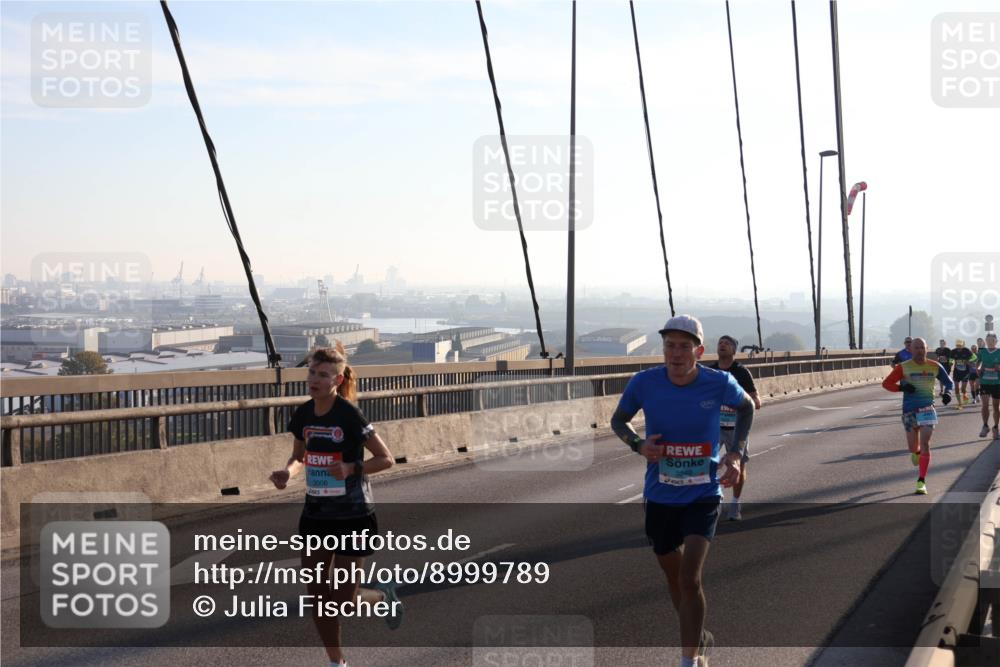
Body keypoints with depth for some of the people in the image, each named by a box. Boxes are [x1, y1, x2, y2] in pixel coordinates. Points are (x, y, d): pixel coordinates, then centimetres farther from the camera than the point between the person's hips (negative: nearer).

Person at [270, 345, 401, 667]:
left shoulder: (350, 415, -17)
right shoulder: (303, 415, 0)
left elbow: (386, 459, -12)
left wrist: (351, 468, -27)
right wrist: (288, 472, -7)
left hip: (352, 517, -6)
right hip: (315, 515, 6)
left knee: (344, 600, -1)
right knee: (316, 595, 7)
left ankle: (384, 597, 32)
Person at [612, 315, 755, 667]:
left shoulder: (720, 383, -13)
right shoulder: (643, 383, -12)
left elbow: (746, 407, 11)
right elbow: (618, 420, 6)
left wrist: (735, 454, -2)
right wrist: (638, 444, -15)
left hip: (703, 496, -2)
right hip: (659, 497, 2)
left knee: (689, 579, -17)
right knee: (674, 578, 16)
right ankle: (700, 638, 43)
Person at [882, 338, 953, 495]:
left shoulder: (934, 367, 2)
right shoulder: (903, 367, -3)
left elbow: (949, 382, 13)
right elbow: (886, 383, -1)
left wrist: (948, 392, -9)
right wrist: (902, 387, -19)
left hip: (927, 409, 0)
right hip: (909, 411, 0)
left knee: (925, 444, -12)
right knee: (912, 447, 6)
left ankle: (921, 482, -8)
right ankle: (916, 453, 46)